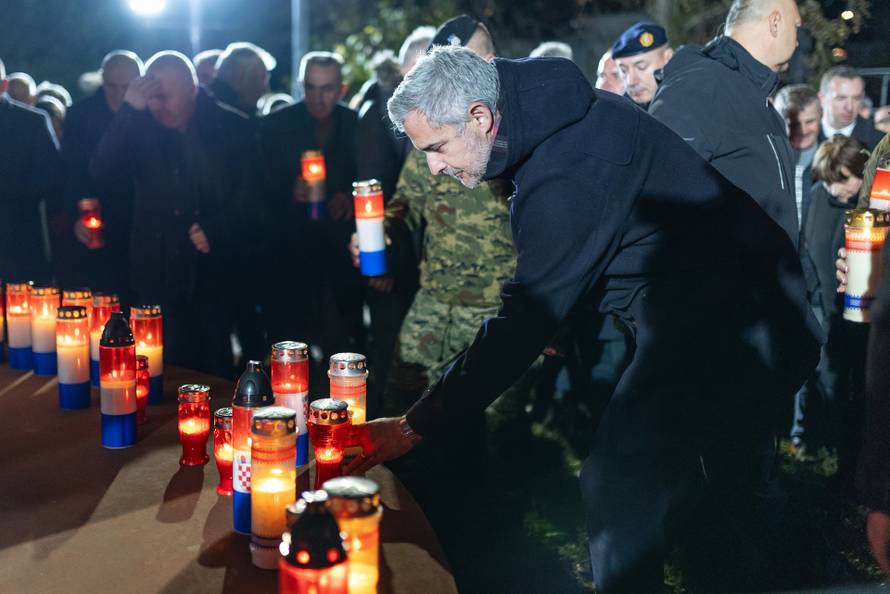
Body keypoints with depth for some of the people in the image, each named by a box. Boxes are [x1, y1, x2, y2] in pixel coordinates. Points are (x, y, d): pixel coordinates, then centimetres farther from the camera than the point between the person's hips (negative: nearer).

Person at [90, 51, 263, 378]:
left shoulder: (233, 128, 3)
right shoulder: (142, 129, 5)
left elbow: (250, 193, 2)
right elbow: (101, 173, -8)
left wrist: (217, 230, -13)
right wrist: (129, 109, -16)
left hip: (217, 274, -1)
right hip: (159, 276, 1)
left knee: (215, 374, 2)